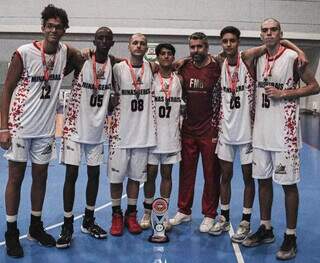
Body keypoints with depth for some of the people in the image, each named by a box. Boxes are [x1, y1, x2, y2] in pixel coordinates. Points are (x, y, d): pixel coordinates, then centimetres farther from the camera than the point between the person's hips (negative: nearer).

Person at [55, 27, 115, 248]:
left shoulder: (113, 64, 4)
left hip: (97, 129, 4)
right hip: (76, 127, -4)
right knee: (71, 175, -2)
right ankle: (67, 226, 8)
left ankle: (88, 221, 25)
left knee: (94, 174, 10)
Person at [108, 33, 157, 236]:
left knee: (136, 176, 11)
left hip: (143, 133, 3)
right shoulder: (118, 68, -4)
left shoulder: (150, 68, 5)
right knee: (116, 176, 4)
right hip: (120, 131, -3)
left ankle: (131, 215, 24)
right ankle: (117, 215, 20)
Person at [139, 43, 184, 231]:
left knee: (167, 174, 8)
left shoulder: (179, 80, 5)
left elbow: (183, 108, 9)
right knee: (150, 174, 5)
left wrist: (181, 130, 4)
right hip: (152, 133, -1)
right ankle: (147, 214, 18)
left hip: (172, 135, 2)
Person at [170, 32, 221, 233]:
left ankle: (209, 215, 17)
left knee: (211, 173, 5)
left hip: (210, 130, -4)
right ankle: (184, 211, 25)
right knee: (186, 171, 11)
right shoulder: (185, 67, 4)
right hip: (188, 128, 4)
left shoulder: (217, 68, -7)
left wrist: (217, 128, -7)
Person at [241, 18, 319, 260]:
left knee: (289, 183, 1)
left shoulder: (293, 57, -7)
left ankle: (291, 237, 12)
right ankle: (266, 229, 27)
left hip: (284, 133, -6)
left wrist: (283, 93, -15)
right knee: (263, 180, 13)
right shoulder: (257, 58, 10)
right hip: (261, 131, 6)